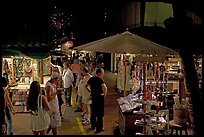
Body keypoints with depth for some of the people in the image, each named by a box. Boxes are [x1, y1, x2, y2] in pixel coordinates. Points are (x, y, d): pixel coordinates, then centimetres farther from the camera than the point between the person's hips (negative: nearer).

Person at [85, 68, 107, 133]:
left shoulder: (91, 79, 4)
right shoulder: (100, 79, -17)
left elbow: (86, 86, 12)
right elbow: (104, 87, -32)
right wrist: (105, 93, -17)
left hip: (93, 97, 7)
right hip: (99, 97, -7)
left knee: (93, 112, 19)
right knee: (100, 113, 3)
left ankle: (93, 126, 31)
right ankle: (99, 128, 9)